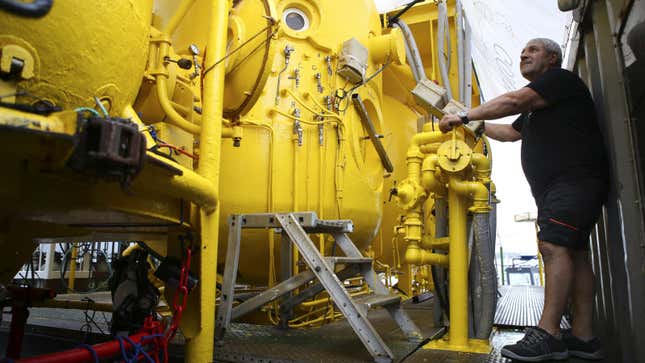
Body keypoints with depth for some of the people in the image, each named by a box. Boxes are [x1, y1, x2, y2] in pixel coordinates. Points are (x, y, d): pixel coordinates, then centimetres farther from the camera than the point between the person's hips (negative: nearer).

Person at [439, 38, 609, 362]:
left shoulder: (561, 78, -1)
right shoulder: (535, 110, 27)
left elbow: (513, 101, -15)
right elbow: (511, 132, 34)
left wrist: (465, 116, -12)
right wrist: (474, 124, 30)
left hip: (575, 178, -10)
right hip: (555, 186, 10)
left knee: (553, 246, -19)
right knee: (571, 252, 5)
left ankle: (548, 335, -20)